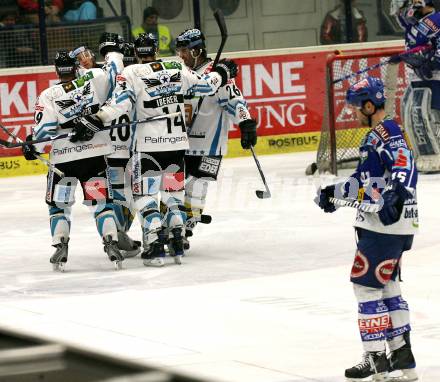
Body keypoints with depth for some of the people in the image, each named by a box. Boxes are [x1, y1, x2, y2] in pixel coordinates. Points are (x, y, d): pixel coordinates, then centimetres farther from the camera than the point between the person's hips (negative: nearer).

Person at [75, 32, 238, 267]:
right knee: (173, 193, 16)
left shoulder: (131, 73, -6)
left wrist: (97, 120, -18)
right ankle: (177, 245, 9)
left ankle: (155, 247, -8)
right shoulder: (177, 69, 5)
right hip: (177, 142, 4)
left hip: (148, 144, -4)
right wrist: (222, 73, 30)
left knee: (145, 194, 3)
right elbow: (204, 86, 12)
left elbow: (120, 103, -17)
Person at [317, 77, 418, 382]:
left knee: (366, 285, -7)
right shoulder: (375, 136, 18)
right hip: (380, 224, 11)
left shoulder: (387, 133, -15)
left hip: (388, 226, -11)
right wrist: (335, 193, 26)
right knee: (387, 287, 15)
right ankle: (402, 356, 20)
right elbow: (365, 182, 26)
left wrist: (397, 192, -48)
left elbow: (404, 163, -34)